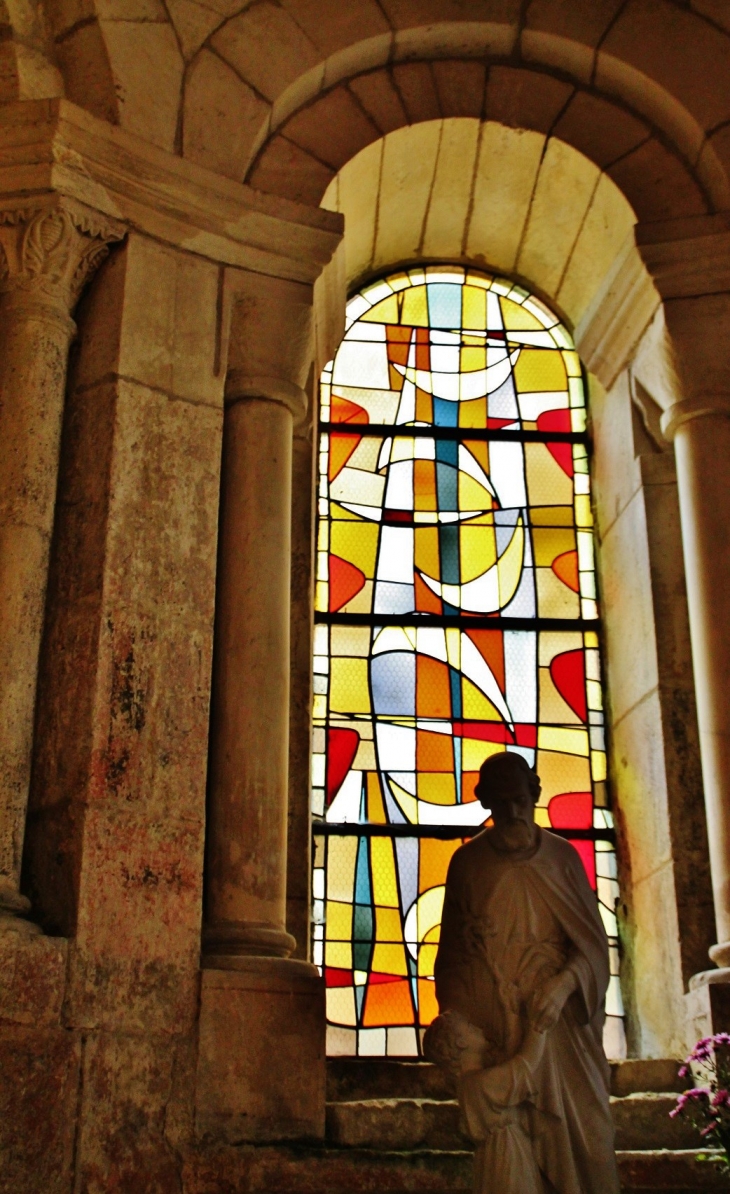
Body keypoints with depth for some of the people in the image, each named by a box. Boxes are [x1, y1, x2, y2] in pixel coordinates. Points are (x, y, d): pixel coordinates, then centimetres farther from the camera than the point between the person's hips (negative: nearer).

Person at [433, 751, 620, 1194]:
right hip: (492, 1021, 0)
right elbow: (454, 948, 8)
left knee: (581, 1131, -5)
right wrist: (452, 1011, -4)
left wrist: (562, 985, -16)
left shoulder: (561, 856, 4)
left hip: (557, 1014, 1)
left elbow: (593, 941, 2)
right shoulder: (468, 862, 5)